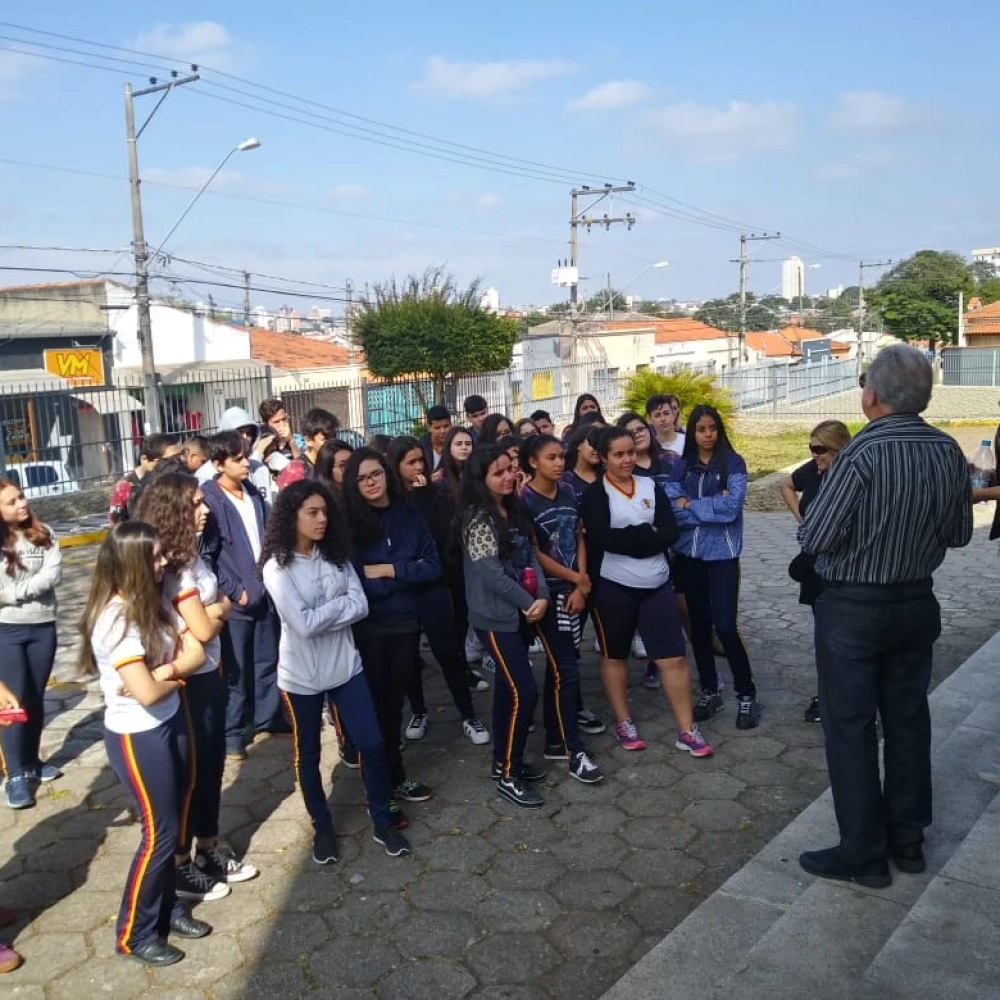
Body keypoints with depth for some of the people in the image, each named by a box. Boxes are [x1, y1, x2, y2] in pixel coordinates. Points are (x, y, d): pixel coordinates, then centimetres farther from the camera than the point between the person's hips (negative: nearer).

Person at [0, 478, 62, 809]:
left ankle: (32, 761, 28)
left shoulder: (42, 533, 1)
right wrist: (30, 590, -15)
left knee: (36, 698, 13)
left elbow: (54, 572, -10)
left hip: (43, 625, 3)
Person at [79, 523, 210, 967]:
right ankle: (134, 934, 20)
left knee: (171, 824, 16)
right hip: (137, 737, -8)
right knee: (160, 833, 3)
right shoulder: (116, 620, -24)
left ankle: (167, 907, 34)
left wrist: (161, 672, -17)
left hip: (170, 724, 8)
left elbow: (196, 651, 0)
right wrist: (176, 675, -8)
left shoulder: (152, 604, 2)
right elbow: (147, 693, -28)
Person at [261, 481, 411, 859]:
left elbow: (361, 606, -9)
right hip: (301, 675, -4)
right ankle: (322, 826, 34)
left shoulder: (336, 555, 0)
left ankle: (382, 821, 24)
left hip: (345, 666, 4)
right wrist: (341, 603, -12)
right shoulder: (277, 567, -15)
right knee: (308, 754, 13)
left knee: (372, 743, 5)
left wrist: (321, 615, -19)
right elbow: (303, 624, -23)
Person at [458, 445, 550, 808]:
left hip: (520, 613, 8)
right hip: (496, 617, -8)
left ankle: (504, 760, 30)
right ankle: (508, 776, 4)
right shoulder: (477, 517, -16)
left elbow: (531, 556, 7)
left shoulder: (514, 510, 9)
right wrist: (527, 603, -13)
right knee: (524, 692, -8)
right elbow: (491, 573, -20)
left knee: (508, 687, 16)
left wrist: (542, 596, -9)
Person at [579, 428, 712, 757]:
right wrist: (648, 534, -13)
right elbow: (603, 539, -21)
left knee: (673, 656, 3)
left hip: (656, 584, 3)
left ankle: (686, 730, 12)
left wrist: (628, 539, -17)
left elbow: (670, 533, -5)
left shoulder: (651, 486, 6)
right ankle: (623, 722, 27)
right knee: (614, 655, 11)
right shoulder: (595, 494, -6)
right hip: (613, 587, -3)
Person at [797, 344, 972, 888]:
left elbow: (814, 537, -22)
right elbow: (959, 534, 9)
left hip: (853, 609, -6)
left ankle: (863, 854, 13)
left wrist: (834, 515, -2)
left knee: (850, 728, 4)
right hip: (916, 603, 7)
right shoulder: (950, 451, -2)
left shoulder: (863, 452, -22)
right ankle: (908, 838, 30)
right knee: (908, 719, 17)